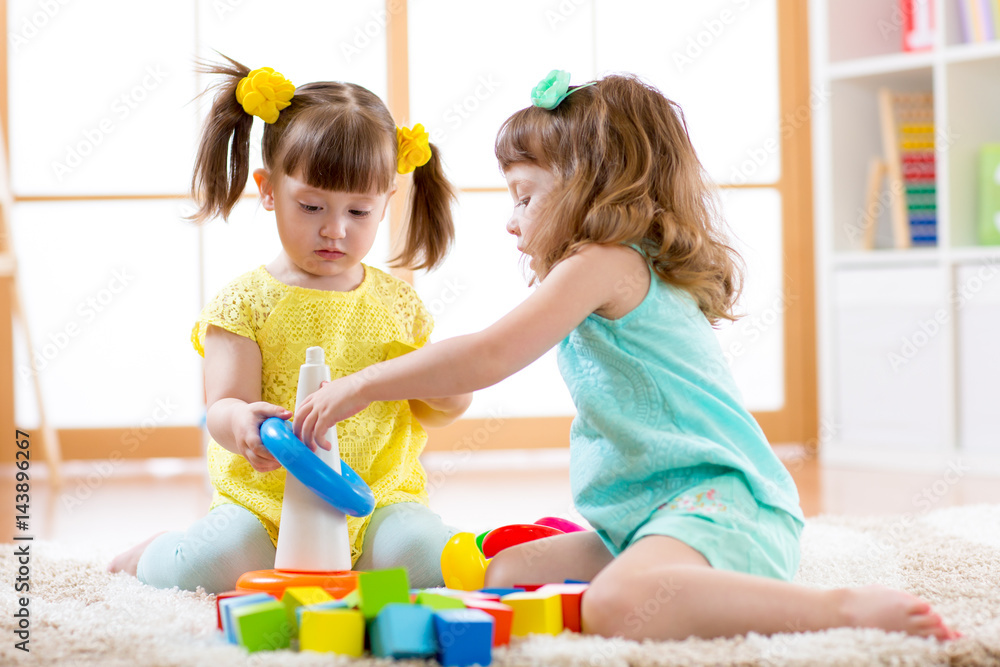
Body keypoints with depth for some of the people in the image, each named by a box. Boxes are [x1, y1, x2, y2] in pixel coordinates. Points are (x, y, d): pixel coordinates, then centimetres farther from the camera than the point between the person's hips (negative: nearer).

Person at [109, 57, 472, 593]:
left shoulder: (397, 302, 10)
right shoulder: (247, 302, 0)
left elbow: (426, 412, 19)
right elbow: (222, 408, -8)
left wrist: (446, 395, -5)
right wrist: (241, 423, -32)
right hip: (263, 500, -2)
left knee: (429, 558, -28)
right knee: (196, 571, -27)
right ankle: (155, 552, 10)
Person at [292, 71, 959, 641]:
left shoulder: (602, 264, -9)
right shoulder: (638, 270, 23)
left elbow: (488, 357, -15)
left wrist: (361, 385, -7)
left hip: (717, 500, -11)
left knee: (620, 606, -38)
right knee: (503, 574, 6)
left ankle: (848, 606, -29)